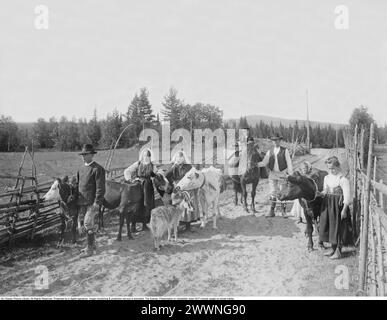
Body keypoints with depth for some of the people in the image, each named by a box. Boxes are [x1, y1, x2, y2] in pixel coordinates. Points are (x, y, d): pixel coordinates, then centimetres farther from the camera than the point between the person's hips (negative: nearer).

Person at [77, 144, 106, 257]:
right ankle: (93, 245, 28)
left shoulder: (97, 169, -10)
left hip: (92, 202, -8)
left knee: (88, 223, -13)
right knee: (87, 224, 14)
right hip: (82, 202, 8)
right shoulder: (81, 169, 14)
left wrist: (96, 203, -19)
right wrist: (78, 202, 15)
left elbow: (100, 188, -14)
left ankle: (90, 248, -4)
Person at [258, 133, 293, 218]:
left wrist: (291, 175, -8)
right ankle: (271, 211, 8)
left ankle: (284, 212, 10)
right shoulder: (269, 151, 6)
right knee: (273, 193, 4)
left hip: (282, 174, -3)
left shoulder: (285, 150, -2)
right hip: (272, 174, 3)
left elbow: (289, 163, -3)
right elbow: (264, 162, 2)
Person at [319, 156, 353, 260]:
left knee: (338, 227, 0)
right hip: (328, 204, 7)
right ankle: (333, 247, 28)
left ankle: (338, 250, 11)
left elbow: (346, 195, -15)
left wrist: (344, 209, -17)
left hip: (338, 205, -7)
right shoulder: (327, 178, 7)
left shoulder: (343, 179, -14)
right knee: (328, 225, 13)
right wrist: (321, 193, -4)